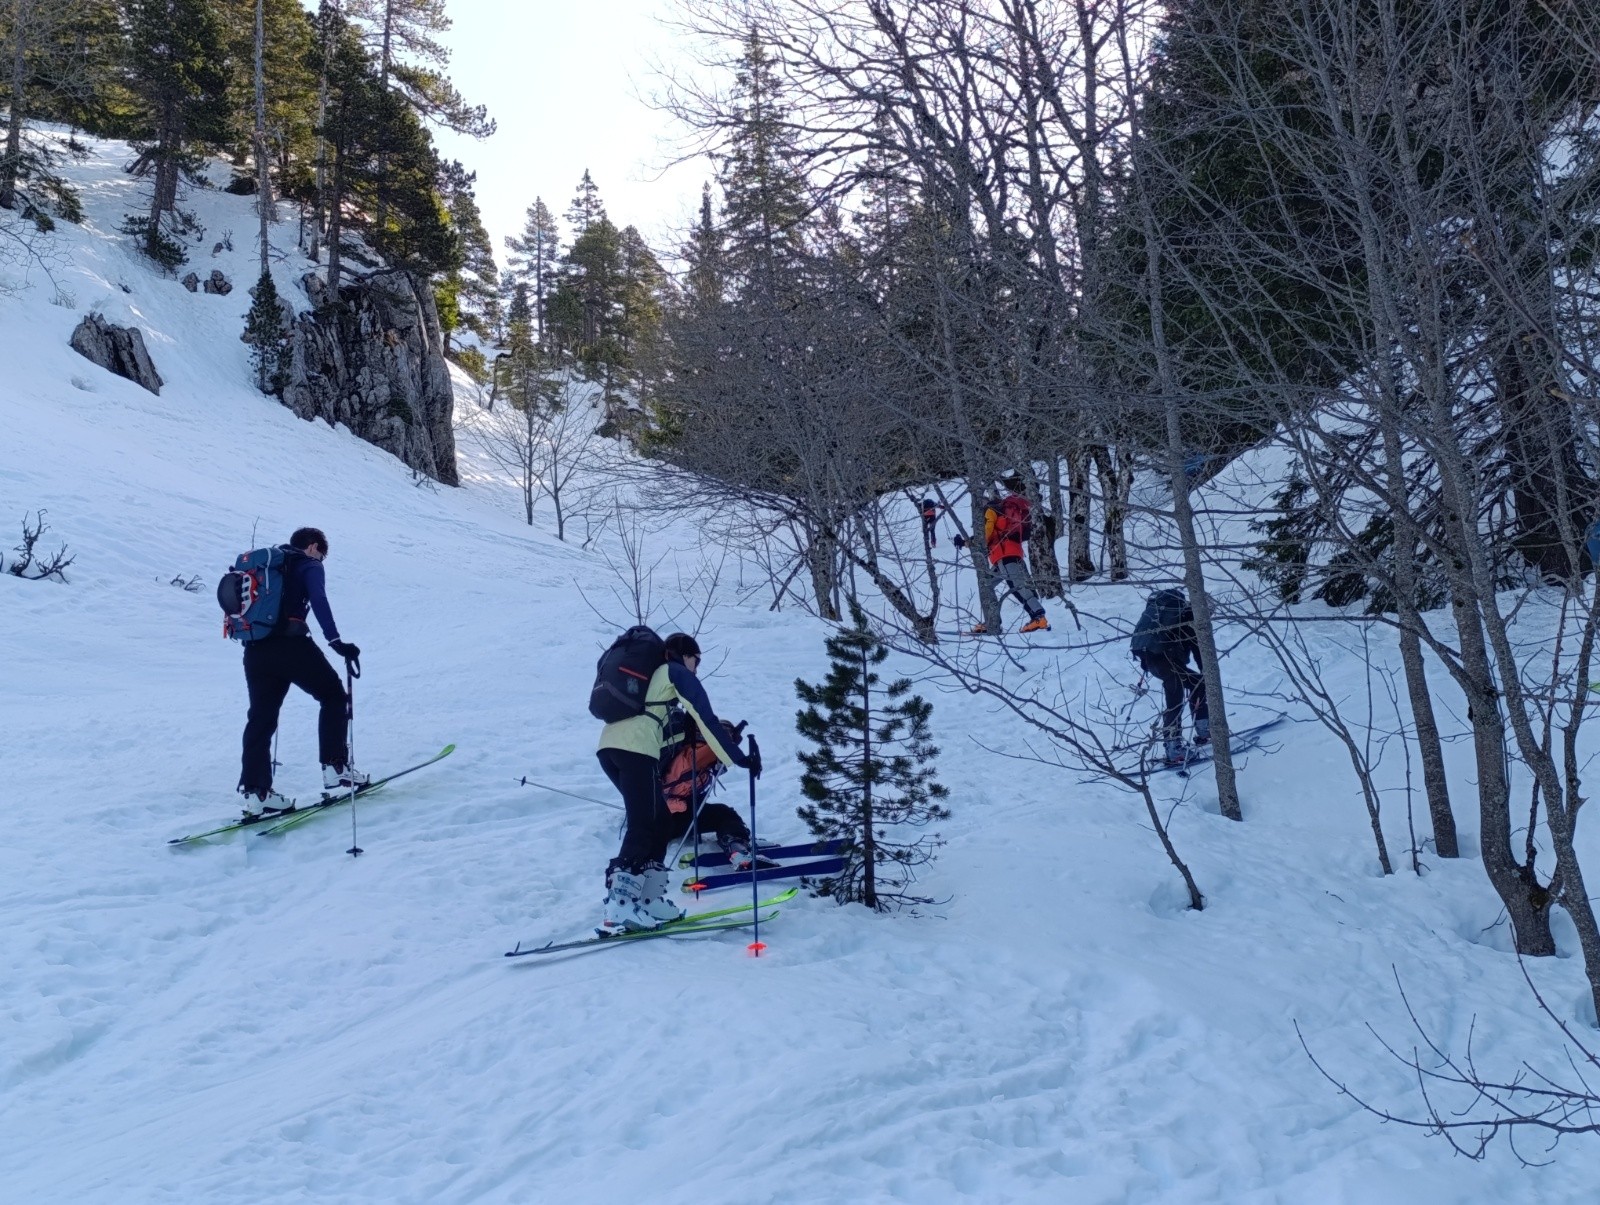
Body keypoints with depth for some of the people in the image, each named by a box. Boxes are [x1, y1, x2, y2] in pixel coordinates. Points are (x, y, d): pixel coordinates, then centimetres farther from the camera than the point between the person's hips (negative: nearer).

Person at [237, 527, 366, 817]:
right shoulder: (309, 565, 5)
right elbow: (318, 601, -14)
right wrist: (335, 641, -20)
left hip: (255, 650, 6)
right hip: (291, 645, -6)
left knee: (261, 717, 10)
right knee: (333, 696, 10)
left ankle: (255, 791, 3)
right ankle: (336, 770, 2)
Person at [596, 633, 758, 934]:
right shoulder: (678, 673, 11)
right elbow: (706, 720, 4)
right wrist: (741, 759, 6)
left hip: (609, 744, 8)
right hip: (636, 749, -8)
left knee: (658, 821, 14)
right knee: (643, 827, -9)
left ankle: (650, 900, 12)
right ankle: (619, 908, -20)